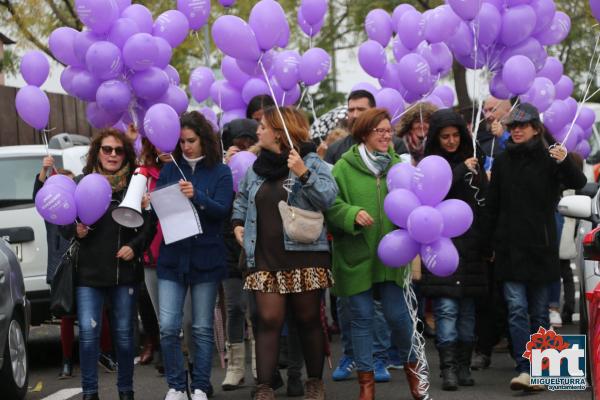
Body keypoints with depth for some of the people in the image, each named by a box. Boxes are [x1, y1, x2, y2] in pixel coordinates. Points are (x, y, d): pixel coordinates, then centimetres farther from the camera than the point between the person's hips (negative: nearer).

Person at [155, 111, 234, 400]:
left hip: (206, 257, -2)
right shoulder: (170, 169, 8)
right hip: (172, 256, 2)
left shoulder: (220, 172, 1)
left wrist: (196, 196, -26)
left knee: (202, 328, 4)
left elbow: (222, 210, -10)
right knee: (168, 327, -5)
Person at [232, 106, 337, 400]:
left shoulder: (311, 163, -5)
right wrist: (238, 222, 12)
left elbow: (328, 197, -18)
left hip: (304, 256, -4)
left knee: (308, 320, 8)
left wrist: (303, 174, -28)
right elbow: (242, 199, 27)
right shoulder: (257, 168, 11)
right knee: (269, 321, -3)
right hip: (265, 258, 4)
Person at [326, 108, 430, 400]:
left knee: (398, 315, 2)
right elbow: (331, 205, -8)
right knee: (361, 318, 4)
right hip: (355, 256, -2)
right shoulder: (344, 167, -5)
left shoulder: (398, 165, 7)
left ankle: (411, 367, 27)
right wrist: (354, 214, -24)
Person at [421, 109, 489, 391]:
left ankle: (464, 367, 12)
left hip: (470, 244, 4)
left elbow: (485, 200, 12)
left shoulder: (474, 160, 12)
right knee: (446, 307, -10)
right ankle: (448, 369, -11)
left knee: (467, 309, 6)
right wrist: (462, 170, -14)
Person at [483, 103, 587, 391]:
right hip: (510, 247, 2)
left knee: (538, 311, 6)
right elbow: (492, 206, 13)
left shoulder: (548, 158, -2)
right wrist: (491, 243, 10)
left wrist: (565, 163, -36)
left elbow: (578, 183, -17)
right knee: (517, 309, -8)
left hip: (541, 247, -2)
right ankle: (524, 370, -14)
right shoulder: (502, 162, 8)